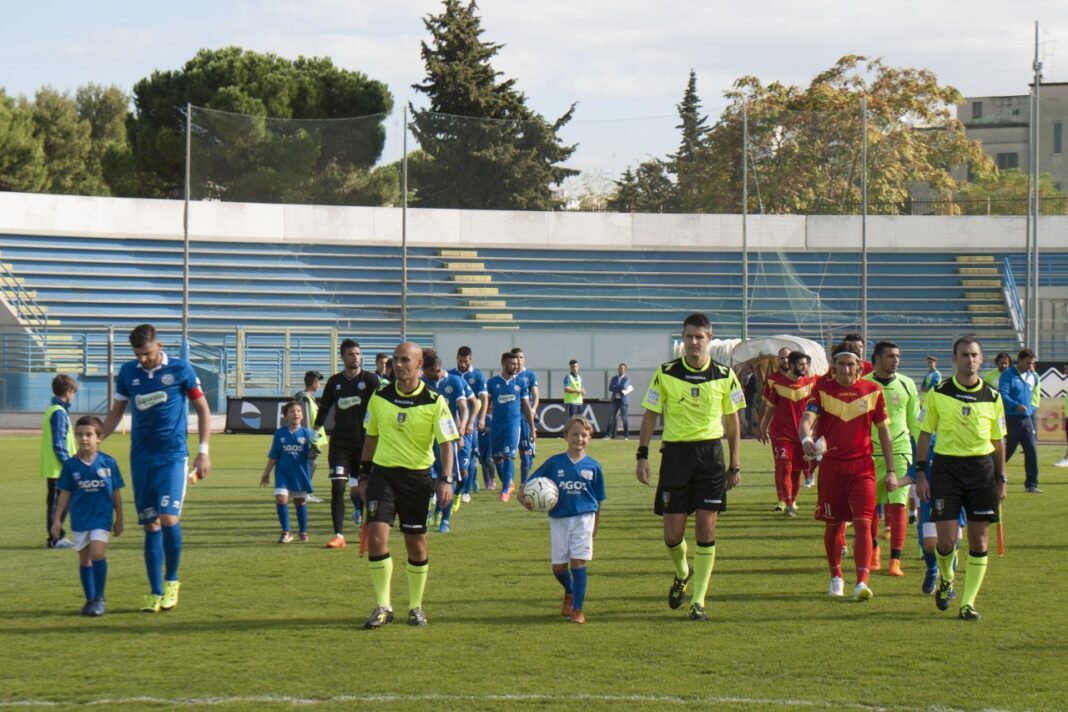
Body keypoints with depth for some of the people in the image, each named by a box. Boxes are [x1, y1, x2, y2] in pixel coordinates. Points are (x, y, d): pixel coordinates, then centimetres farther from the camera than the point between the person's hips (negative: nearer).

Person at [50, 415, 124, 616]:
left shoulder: (108, 463, -2)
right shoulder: (71, 465, 0)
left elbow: (116, 493, 5)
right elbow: (65, 494, 6)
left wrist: (119, 519, 8)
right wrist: (57, 520, 4)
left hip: (101, 517, -2)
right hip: (79, 519, 2)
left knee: (97, 552, -17)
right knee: (84, 558, 8)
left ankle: (99, 598, -6)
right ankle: (90, 600, 19)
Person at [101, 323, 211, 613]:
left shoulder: (180, 369, -4)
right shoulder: (128, 372, 5)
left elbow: (202, 409, 3)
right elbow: (116, 413, 16)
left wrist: (203, 451, -2)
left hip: (173, 456, -3)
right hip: (141, 457, 3)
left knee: (169, 519, -15)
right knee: (150, 525, 3)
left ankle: (171, 581, 6)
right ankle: (155, 592, 9)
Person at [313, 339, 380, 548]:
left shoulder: (370, 380, -1)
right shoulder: (334, 382, 8)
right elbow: (324, 408, 19)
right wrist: (314, 433, 20)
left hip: (365, 442, -2)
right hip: (340, 443, 2)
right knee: (337, 487, -9)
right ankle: (338, 535, -10)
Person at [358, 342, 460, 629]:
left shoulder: (434, 401, -6)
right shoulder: (379, 398, 3)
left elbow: (446, 443, -7)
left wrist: (446, 479, -19)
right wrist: (364, 474, 12)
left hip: (417, 476, -1)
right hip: (382, 473, 1)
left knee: (416, 544, 6)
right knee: (376, 536, -13)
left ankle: (416, 606, 22)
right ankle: (383, 606, -5)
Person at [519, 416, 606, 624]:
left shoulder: (593, 467, 1)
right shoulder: (554, 463, 0)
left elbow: (598, 501, 7)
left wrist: (595, 529, 8)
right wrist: (521, 495, -15)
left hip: (583, 517, -1)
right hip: (558, 519, 1)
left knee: (578, 562, -8)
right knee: (558, 566, 5)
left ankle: (577, 609, 0)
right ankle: (570, 592, 37)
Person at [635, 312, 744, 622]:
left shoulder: (724, 376, 2)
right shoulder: (665, 374, 0)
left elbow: (732, 421, 10)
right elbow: (650, 415, 6)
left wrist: (735, 464, 9)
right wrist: (642, 455, -2)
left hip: (711, 455, 0)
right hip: (675, 454, 0)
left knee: (706, 530, -5)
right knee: (673, 532, 1)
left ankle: (698, 601, 2)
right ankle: (682, 573, 34)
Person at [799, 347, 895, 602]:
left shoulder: (873, 391, 3)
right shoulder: (822, 389, 0)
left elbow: (884, 432, 9)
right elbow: (807, 419, -14)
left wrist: (890, 471, 6)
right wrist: (806, 439, -38)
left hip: (862, 466, 0)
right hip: (831, 465, 0)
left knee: (863, 523, -12)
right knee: (833, 524, 9)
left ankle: (862, 582, -18)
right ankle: (836, 577, 29)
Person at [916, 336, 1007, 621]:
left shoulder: (992, 397, 5)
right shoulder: (938, 394, 0)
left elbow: (998, 441, 12)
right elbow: (925, 434, 4)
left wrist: (1001, 480, 10)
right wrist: (920, 473, -2)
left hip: (982, 468, 2)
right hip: (946, 467, -2)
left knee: (978, 539, 0)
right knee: (946, 539, -7)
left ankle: (968, 602, 8)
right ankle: (945, 579, 25)